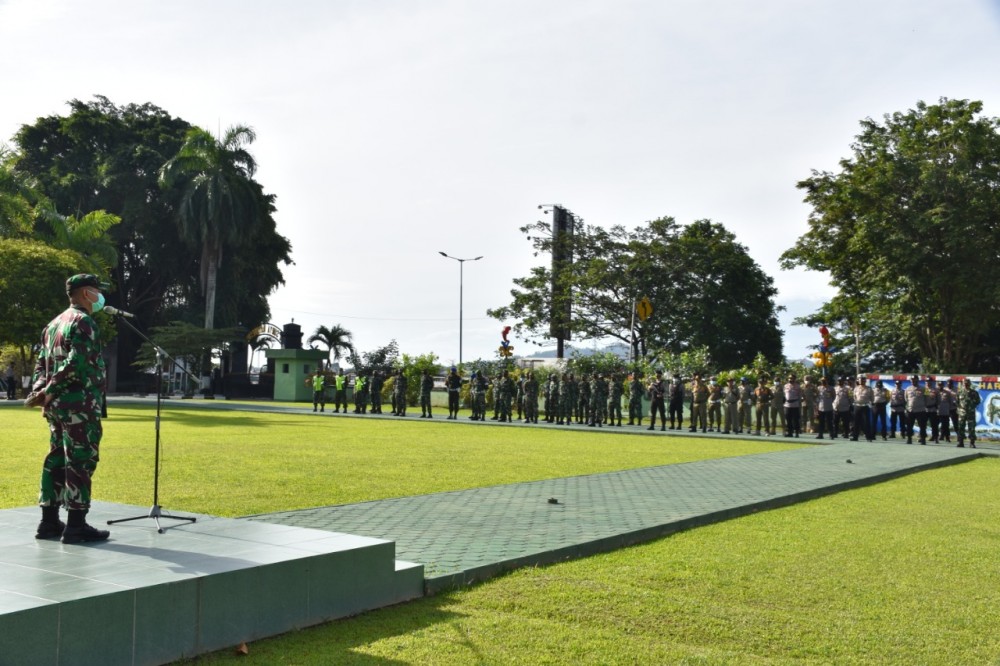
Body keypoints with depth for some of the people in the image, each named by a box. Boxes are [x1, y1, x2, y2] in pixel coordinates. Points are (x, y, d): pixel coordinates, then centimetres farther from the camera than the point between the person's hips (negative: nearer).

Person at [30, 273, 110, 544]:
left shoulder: (54, 324, 18)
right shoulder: (84, 322, -11)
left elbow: (41, 364, 15)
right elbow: (76, 363, -22)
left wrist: (40, 389, 4)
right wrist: (49, 390, -14)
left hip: (57, 405, 9)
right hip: (80, 405, -9)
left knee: (57, 460, 13)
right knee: (81, 462, -6)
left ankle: (49, 522, 17)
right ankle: (76, 525, -4)